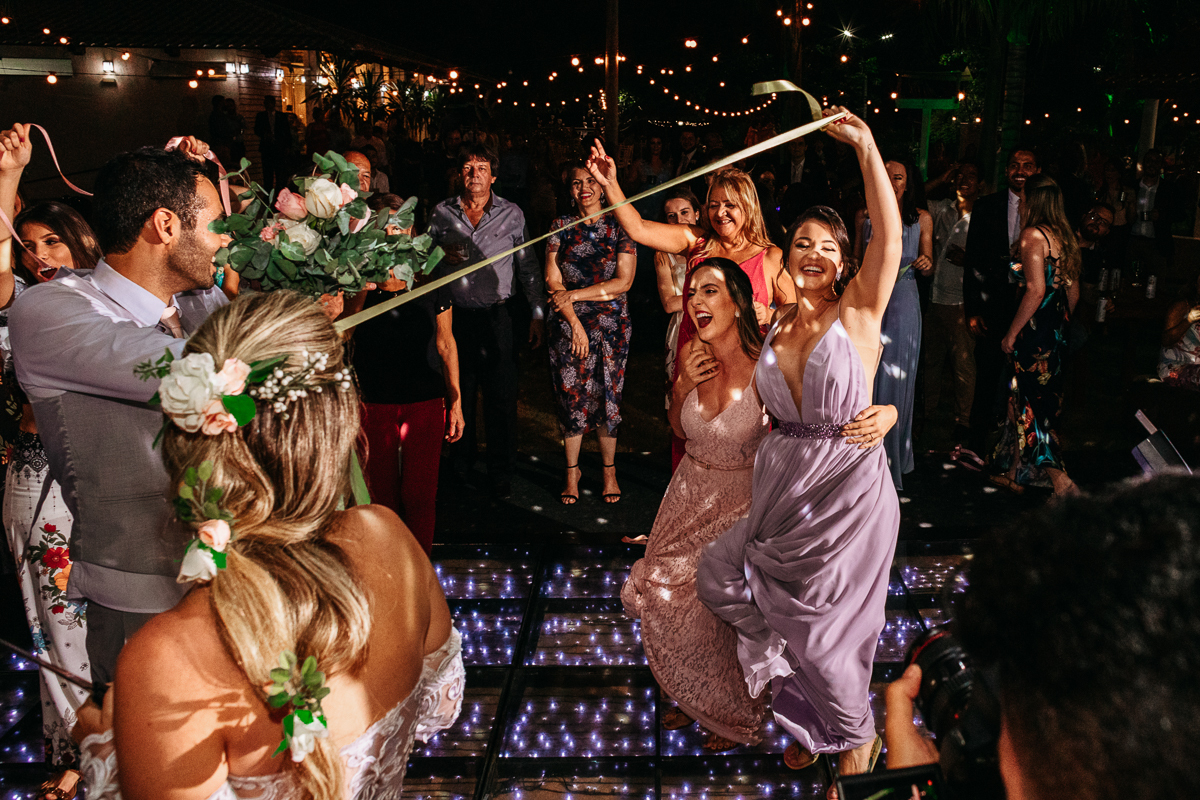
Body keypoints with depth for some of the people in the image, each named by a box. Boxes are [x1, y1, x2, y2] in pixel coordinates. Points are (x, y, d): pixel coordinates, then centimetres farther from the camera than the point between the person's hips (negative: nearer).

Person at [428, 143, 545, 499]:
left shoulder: (511, 214, 4)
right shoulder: (442, 213, 7)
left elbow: (528, 266, 6)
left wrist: (538, 312, 2)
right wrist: (441, 257, -7)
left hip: (497, 315, -1)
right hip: (455, 315, 1)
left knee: (501, 396, -1)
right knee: (458, 394, 7)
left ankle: (501, 473, 11)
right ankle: (460, 466, 24)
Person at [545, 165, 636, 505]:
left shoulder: (619, 226, 2)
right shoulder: (561, 226, 6)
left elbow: (623, 282, -5)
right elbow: (553, 280, 1)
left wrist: (574, 295, -9)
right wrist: (575, 323, -8)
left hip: (611, 324, -1)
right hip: (567, 324, 1)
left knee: (607, 397, 1)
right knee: (570, 397, 1)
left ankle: (609, 469, 15)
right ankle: (572, 470, 15)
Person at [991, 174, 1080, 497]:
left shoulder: (1033, 235, -13)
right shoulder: (1066, 237, 10)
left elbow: (1036, 290, -20)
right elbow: (1073, 292, 14)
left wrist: (1012, 332, -15)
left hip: (1034, 329, -8)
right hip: (1057, 332, 8)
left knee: (1030, 406, -3)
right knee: (1023, 399, 17)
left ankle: (1060, 479, -10)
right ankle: (1014, 473, 27)